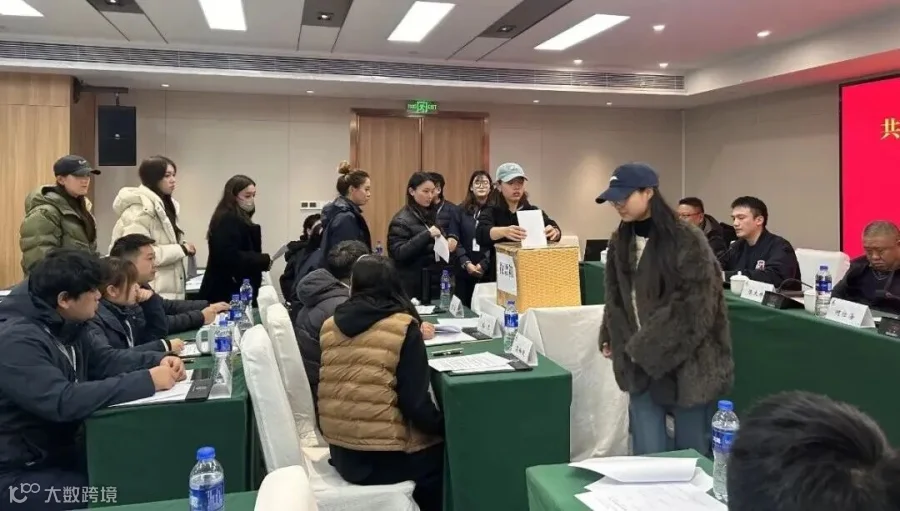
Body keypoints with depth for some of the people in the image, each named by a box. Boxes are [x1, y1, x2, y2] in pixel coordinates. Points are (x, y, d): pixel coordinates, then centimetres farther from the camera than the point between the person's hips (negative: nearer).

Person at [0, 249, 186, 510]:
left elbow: (104, 358, 10)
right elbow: (62, 401, -36)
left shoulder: (64, 325, 3)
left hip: (61, 450, 9)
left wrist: (157, 361, -9)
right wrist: (146, 381, -33)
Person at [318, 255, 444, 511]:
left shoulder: (330, 325, 1)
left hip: (340, 452, 6)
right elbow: (416, 403, -16)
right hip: (383, 457, -6)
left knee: (433, 438, 26)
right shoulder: (403, 327, -14)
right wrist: (445, 426, 2)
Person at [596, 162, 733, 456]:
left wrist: (645, 348, -14)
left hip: (687, 363, -5)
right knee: (647, 452, 5)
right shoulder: (620, 242, 7)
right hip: (641, 364, 5)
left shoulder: (686, 242, -13)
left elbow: (693, 310, -16)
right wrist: (612, 340, 7)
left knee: (692, 451, 7)